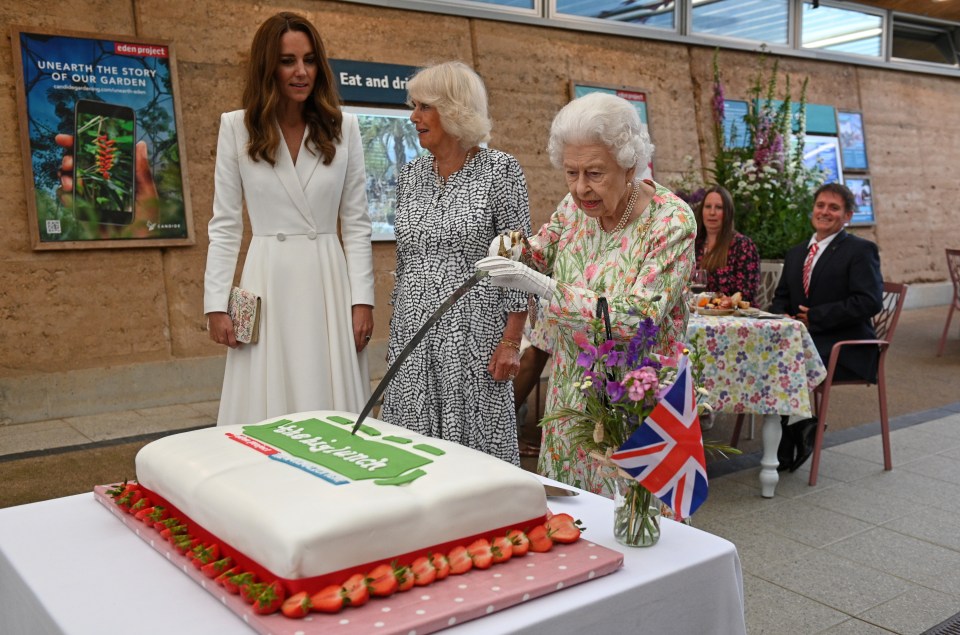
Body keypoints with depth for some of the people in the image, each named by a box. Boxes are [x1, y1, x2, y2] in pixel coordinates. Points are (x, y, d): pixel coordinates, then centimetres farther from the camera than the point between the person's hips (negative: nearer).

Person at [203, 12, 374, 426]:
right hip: (269, 283, -1)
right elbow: (224, 224, 3)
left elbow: (356, 222, 5)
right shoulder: (237, 127, 1)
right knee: (267, 416, 3)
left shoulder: (342, 128, 4)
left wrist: (363, 298, -2)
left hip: (329, 282, 1)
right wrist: (216, 303, -3)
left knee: (335, 415, 5)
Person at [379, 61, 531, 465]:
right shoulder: (411, 174, 11)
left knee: (474, 450, 0)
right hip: (413, 335, 5)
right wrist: (396, 333, 16)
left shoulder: (500, 170, -5)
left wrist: (511, 341, -12)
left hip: (473, 336, -5)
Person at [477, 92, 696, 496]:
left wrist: (547, 288, -31)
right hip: (572, 386, 5)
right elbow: (540, 251, 15)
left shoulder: (671, 222, -18)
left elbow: (639, 320, -25)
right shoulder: (576, 205, -2)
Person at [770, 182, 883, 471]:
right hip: (803, 339, 6)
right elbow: (781, 297, 23)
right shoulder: (796, 253, 21)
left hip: (845, 345, -6)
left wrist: (815, 317, -16)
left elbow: (869, 302, -13)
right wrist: (782, 317, -2)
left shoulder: (861, 250, -1)